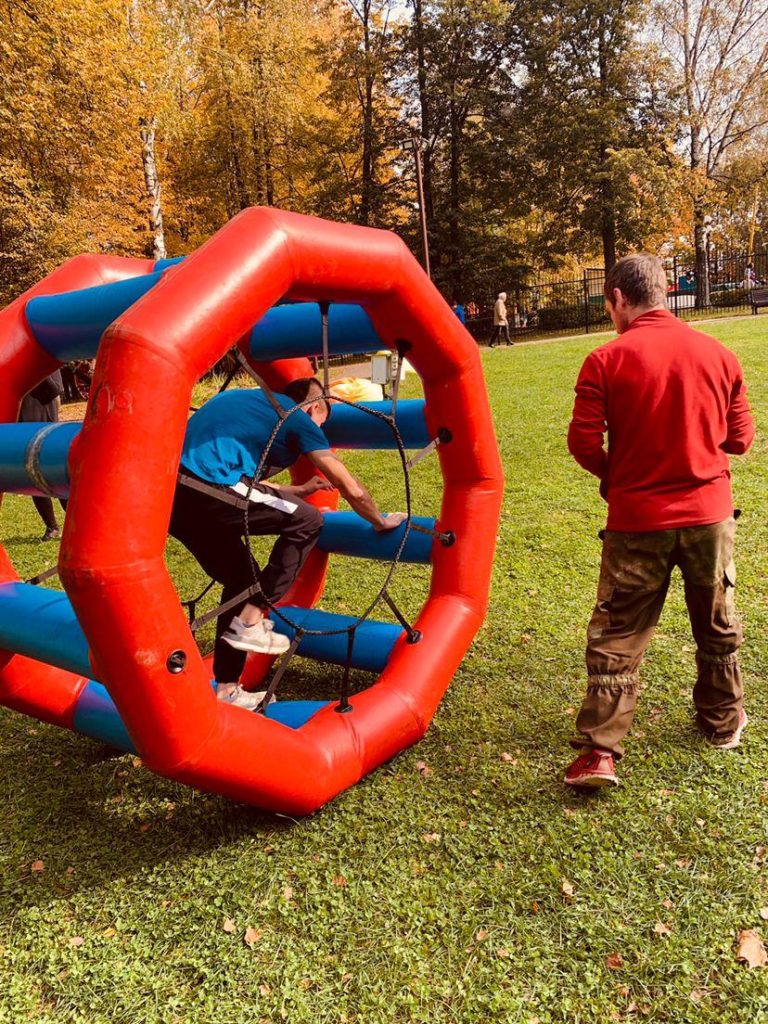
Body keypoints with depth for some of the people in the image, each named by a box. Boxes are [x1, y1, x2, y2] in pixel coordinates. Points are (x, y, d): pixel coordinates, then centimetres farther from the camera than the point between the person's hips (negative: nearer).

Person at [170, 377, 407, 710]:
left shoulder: (247, 401, 31)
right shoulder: (297, 418, 9)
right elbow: (352, 490, 10)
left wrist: (300, 490, 53)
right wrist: (381, 521, 28)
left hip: (171, 493, 9)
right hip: (208, 489, -8)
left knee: (242, 578, 21)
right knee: (306, 521, 7)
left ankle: (225, 690, 27)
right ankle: (250, 622, 7)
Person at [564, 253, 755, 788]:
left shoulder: (606, 360, -10)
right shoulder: (718, 354, -1)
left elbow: (584, 443, -13)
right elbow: (741, 437, 4)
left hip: (637, 520, -3)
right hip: (710, 513, 3)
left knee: (617, 635, 6)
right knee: (717, 626, 22)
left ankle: (599, 752, 3)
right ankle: (724, 722, 39)